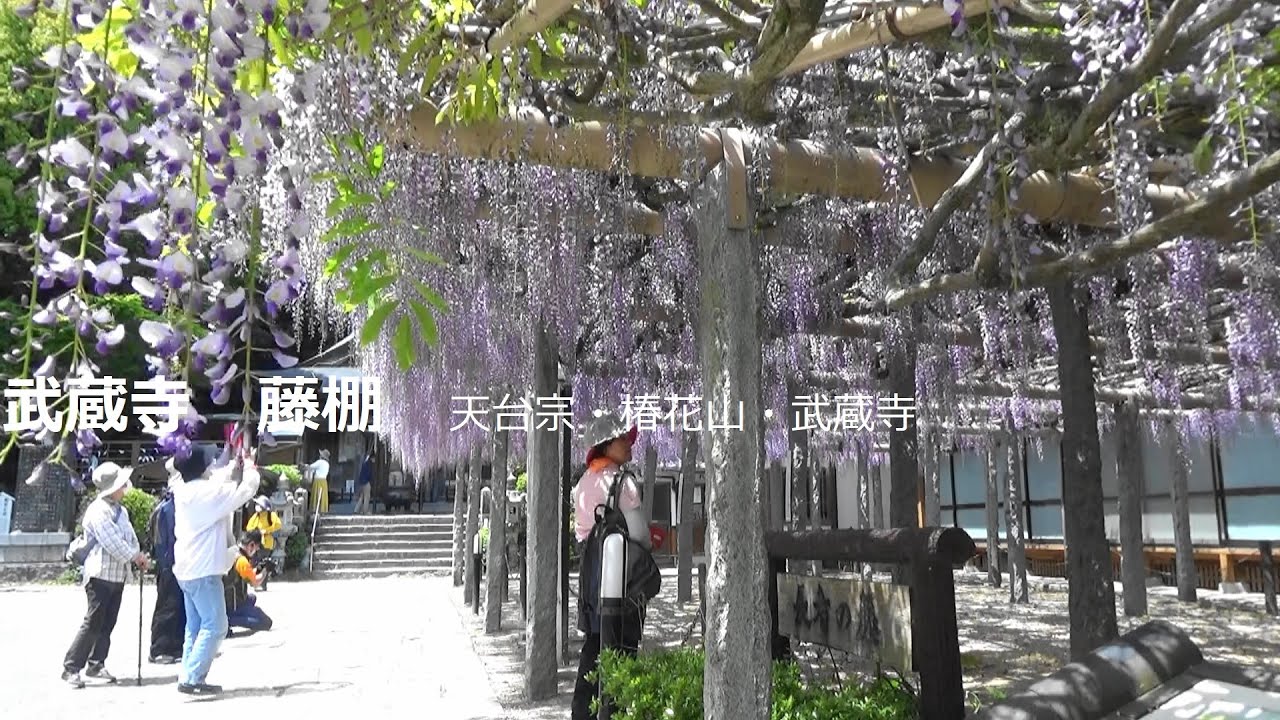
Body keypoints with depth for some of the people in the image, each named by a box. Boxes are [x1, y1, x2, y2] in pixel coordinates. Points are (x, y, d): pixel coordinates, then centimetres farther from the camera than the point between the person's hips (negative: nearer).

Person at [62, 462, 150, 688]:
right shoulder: (97, 510, -15)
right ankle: (71, 668, 3)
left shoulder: (121, 510, 12)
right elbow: (111, 542, -20)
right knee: (93, 623, -6)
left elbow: (130, 537, 11)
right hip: (101, 574, -8)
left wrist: (138, 556, -6)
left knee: (107, 623, 11)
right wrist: (135, 556, -13)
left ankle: (96, 665, 20)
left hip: (118, 575, 8)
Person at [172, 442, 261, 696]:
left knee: (195, 627, 13)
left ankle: (188, 677, 14)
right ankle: (192, 679, -8)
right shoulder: (210, 492, -18)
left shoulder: (183, 492, 7)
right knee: (215, 626, -5)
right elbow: (247, 490, -11)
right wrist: (249, 464, 5)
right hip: (204, 571, -9)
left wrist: (234, 465, 23)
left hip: (187, 570, 9)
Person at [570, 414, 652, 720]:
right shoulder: (621, 480, -14)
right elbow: (638, 531, -15)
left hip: (589, 564, 8)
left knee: (594, 641, 15)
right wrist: (645, 546, 4)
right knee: (622, 642, -1)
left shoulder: (584, 481, 11)